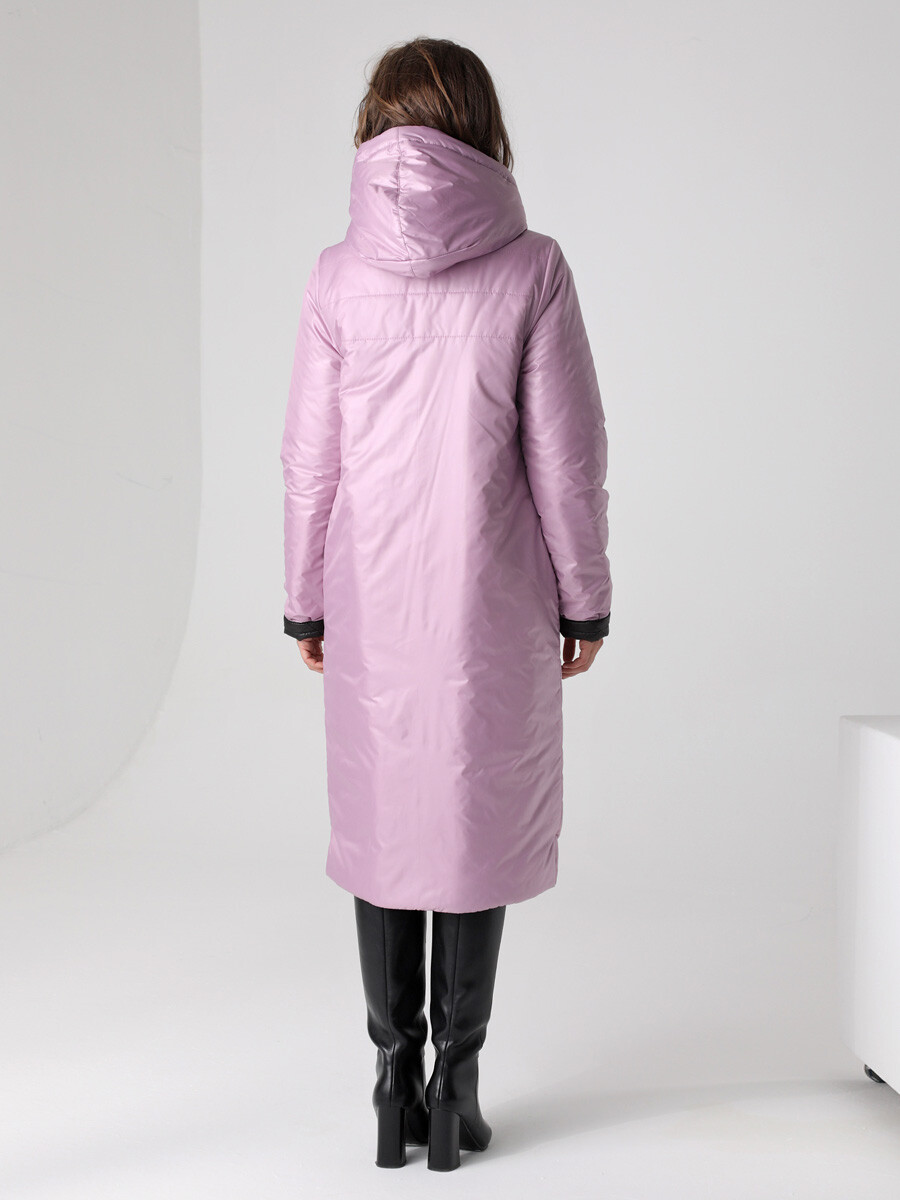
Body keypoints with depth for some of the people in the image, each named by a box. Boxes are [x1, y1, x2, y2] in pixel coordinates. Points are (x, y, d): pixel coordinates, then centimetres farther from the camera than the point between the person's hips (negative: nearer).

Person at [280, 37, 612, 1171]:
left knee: (382, 825, 14)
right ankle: (456, 1088, 18)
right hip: (494, 604, -1)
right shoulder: (532, 269, -7)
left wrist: (306, 601, 10)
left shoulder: (339, 276, -4)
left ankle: (396, 1086, 22)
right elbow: (566, 457, -6)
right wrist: (583, 598, 4)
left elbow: (310, 458, -1)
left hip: (372, 603, 1)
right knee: (480, 823, 11)